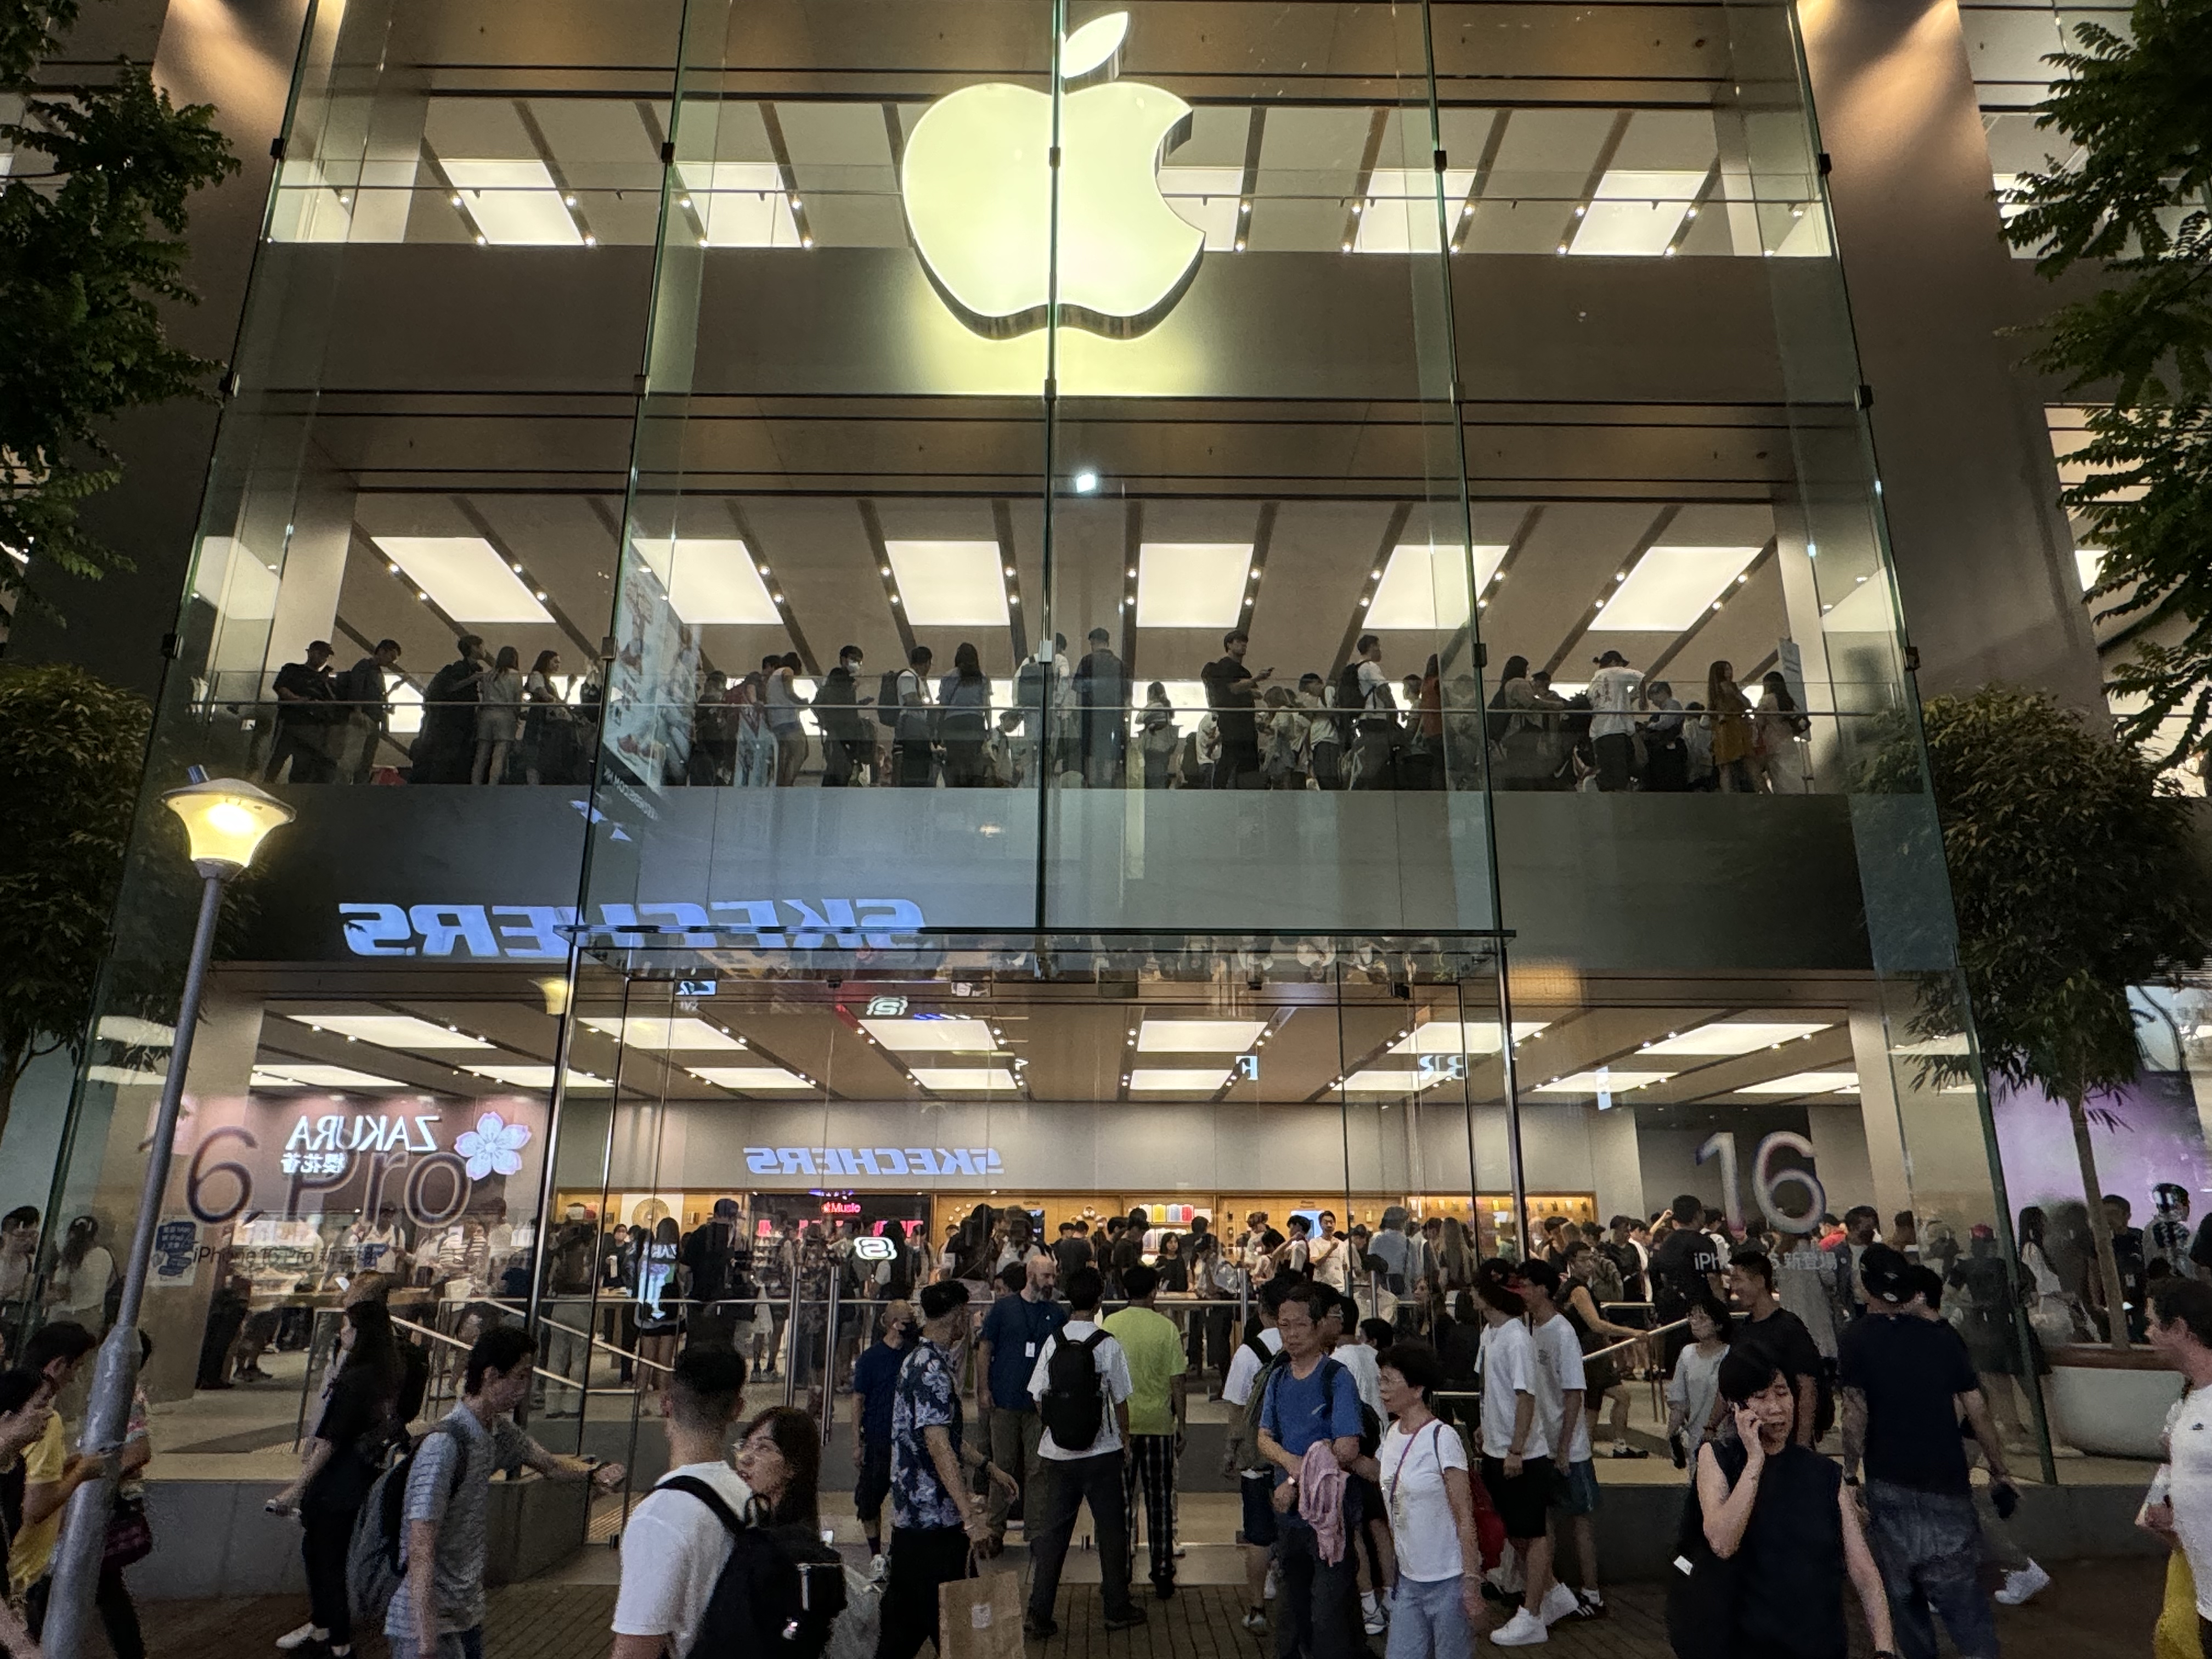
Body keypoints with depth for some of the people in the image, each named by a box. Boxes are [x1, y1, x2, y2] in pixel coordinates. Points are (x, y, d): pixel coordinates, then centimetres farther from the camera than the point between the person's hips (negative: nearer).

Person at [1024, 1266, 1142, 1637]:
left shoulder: (1052, 1342, -5)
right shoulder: (1108, 1345, -12)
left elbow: (1038, 1399, -2)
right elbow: (1120, 1401, -5)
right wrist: (1124, 1439, 11)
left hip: (1057, 1453, 2)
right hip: (1101, 1453, -2)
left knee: (1051, 1532, 10)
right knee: (1111, 1529, 13)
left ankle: (1039, 1616, 11)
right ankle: (1117, 1609, 23)